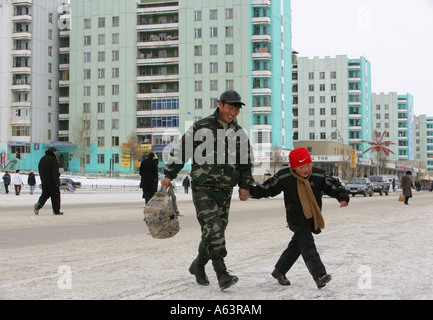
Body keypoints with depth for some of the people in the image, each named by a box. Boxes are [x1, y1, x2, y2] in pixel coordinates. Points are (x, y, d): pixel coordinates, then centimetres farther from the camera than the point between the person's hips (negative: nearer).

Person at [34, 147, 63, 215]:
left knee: (45, 194, 10)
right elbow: (55, 172, -20)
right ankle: (56, 211, 8)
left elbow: (40, 170, 17)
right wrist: (57, 183, -19)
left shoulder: (42, 159, 10)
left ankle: (39, 204, -16)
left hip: (44, 181, 7)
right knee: (55, 195, 4)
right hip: (52, 181, -7)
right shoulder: (53, 159, -15)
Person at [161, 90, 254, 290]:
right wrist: (169, 175, 0)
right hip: (202, 189, -5)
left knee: (216, 231, 7)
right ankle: (222, 274, -17)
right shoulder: (201, 127, -4)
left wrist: (244, 186, 11)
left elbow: (246, 162, 18)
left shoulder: (239, 134, 8)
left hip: (225, 191, 5)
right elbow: (181, 150, 1)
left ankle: (198, 266, 28)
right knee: (213, 229, -15)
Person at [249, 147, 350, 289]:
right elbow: (268, 187, 1)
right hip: (297, 221, -4)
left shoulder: (318, 175, -6)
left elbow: (334, 186, -5)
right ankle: (319, 275, -18)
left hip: (313, 220, 4)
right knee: (308, 248, -13)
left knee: (296, 247, 14)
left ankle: (279, 271, 30)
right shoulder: (284, 177, -10)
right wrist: (251, 191, -1)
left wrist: (343, 197, -22)